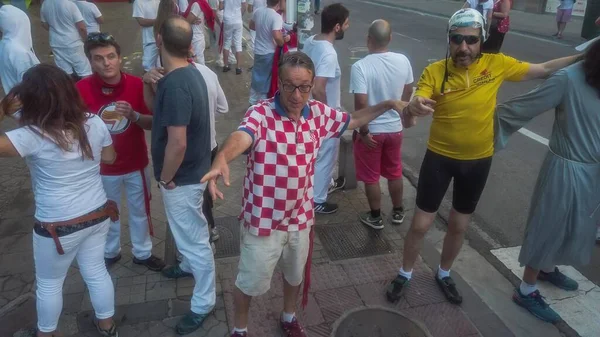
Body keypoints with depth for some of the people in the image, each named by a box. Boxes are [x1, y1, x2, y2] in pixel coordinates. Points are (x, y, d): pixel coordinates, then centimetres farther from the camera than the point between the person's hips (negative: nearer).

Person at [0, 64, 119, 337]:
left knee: (49, 283, 21)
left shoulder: (32, 136, -24)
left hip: (58, 226, -5)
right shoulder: (94, 123, -9)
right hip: (98, 214, 5)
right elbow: (110, 157, 6)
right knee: (96, 271, 24)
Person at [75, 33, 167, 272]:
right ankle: (110, 252, 43)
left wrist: (134, 115, -27)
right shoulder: (82, 89, -15)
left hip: (136, 164, 1)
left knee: (140, 210, 17)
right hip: (103, 167, 0)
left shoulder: (137, 85, -13)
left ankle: (142, 252, 38)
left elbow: (152, 123, -8)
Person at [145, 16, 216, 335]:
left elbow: (177, 144, -31)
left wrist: (165, 178, -16)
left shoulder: (176, 84, -29)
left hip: (182, 178, -10)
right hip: (193, 169, 10)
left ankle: (204, 302, 24)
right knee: (189, 232, 30)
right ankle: (190, 265, 55)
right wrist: (149, 85, -2)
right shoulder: (188, 72, 2)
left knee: (193, 237, 6)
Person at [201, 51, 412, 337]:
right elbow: (240, 138, -44)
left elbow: (353, 120, 14)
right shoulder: (260, 114, -23)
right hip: (263, 220, -5)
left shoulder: (319, 114, -4)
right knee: (251, 281, 15)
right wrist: (221, 160, -66)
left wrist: (388, 104, 3)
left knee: (295, 274, 27)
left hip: (300, 216, 5)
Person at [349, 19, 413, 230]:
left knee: (371, 177, 13)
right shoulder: (403, 61, -6)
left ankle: (376, 218, 26)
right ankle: (398, 212, 37)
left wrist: (363, 131, -13)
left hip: (371, 131, -5)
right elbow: (408, 93, 7)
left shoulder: (360, 67, -22)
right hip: (395, 128, 5)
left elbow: (361, 103, -25)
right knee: (395, 173, 21)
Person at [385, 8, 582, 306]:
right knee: (420, 224, 6)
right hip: (440, 157, -2)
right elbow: (411, 110, -28)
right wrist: (413, 107, -50)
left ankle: (444, 274, 42)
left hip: (478, 160, 2)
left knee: (459, 226, 17)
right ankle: (404, 274, 31)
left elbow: (544, 70, 4)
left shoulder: (497, 64, -9)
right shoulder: (435, 71, -16)